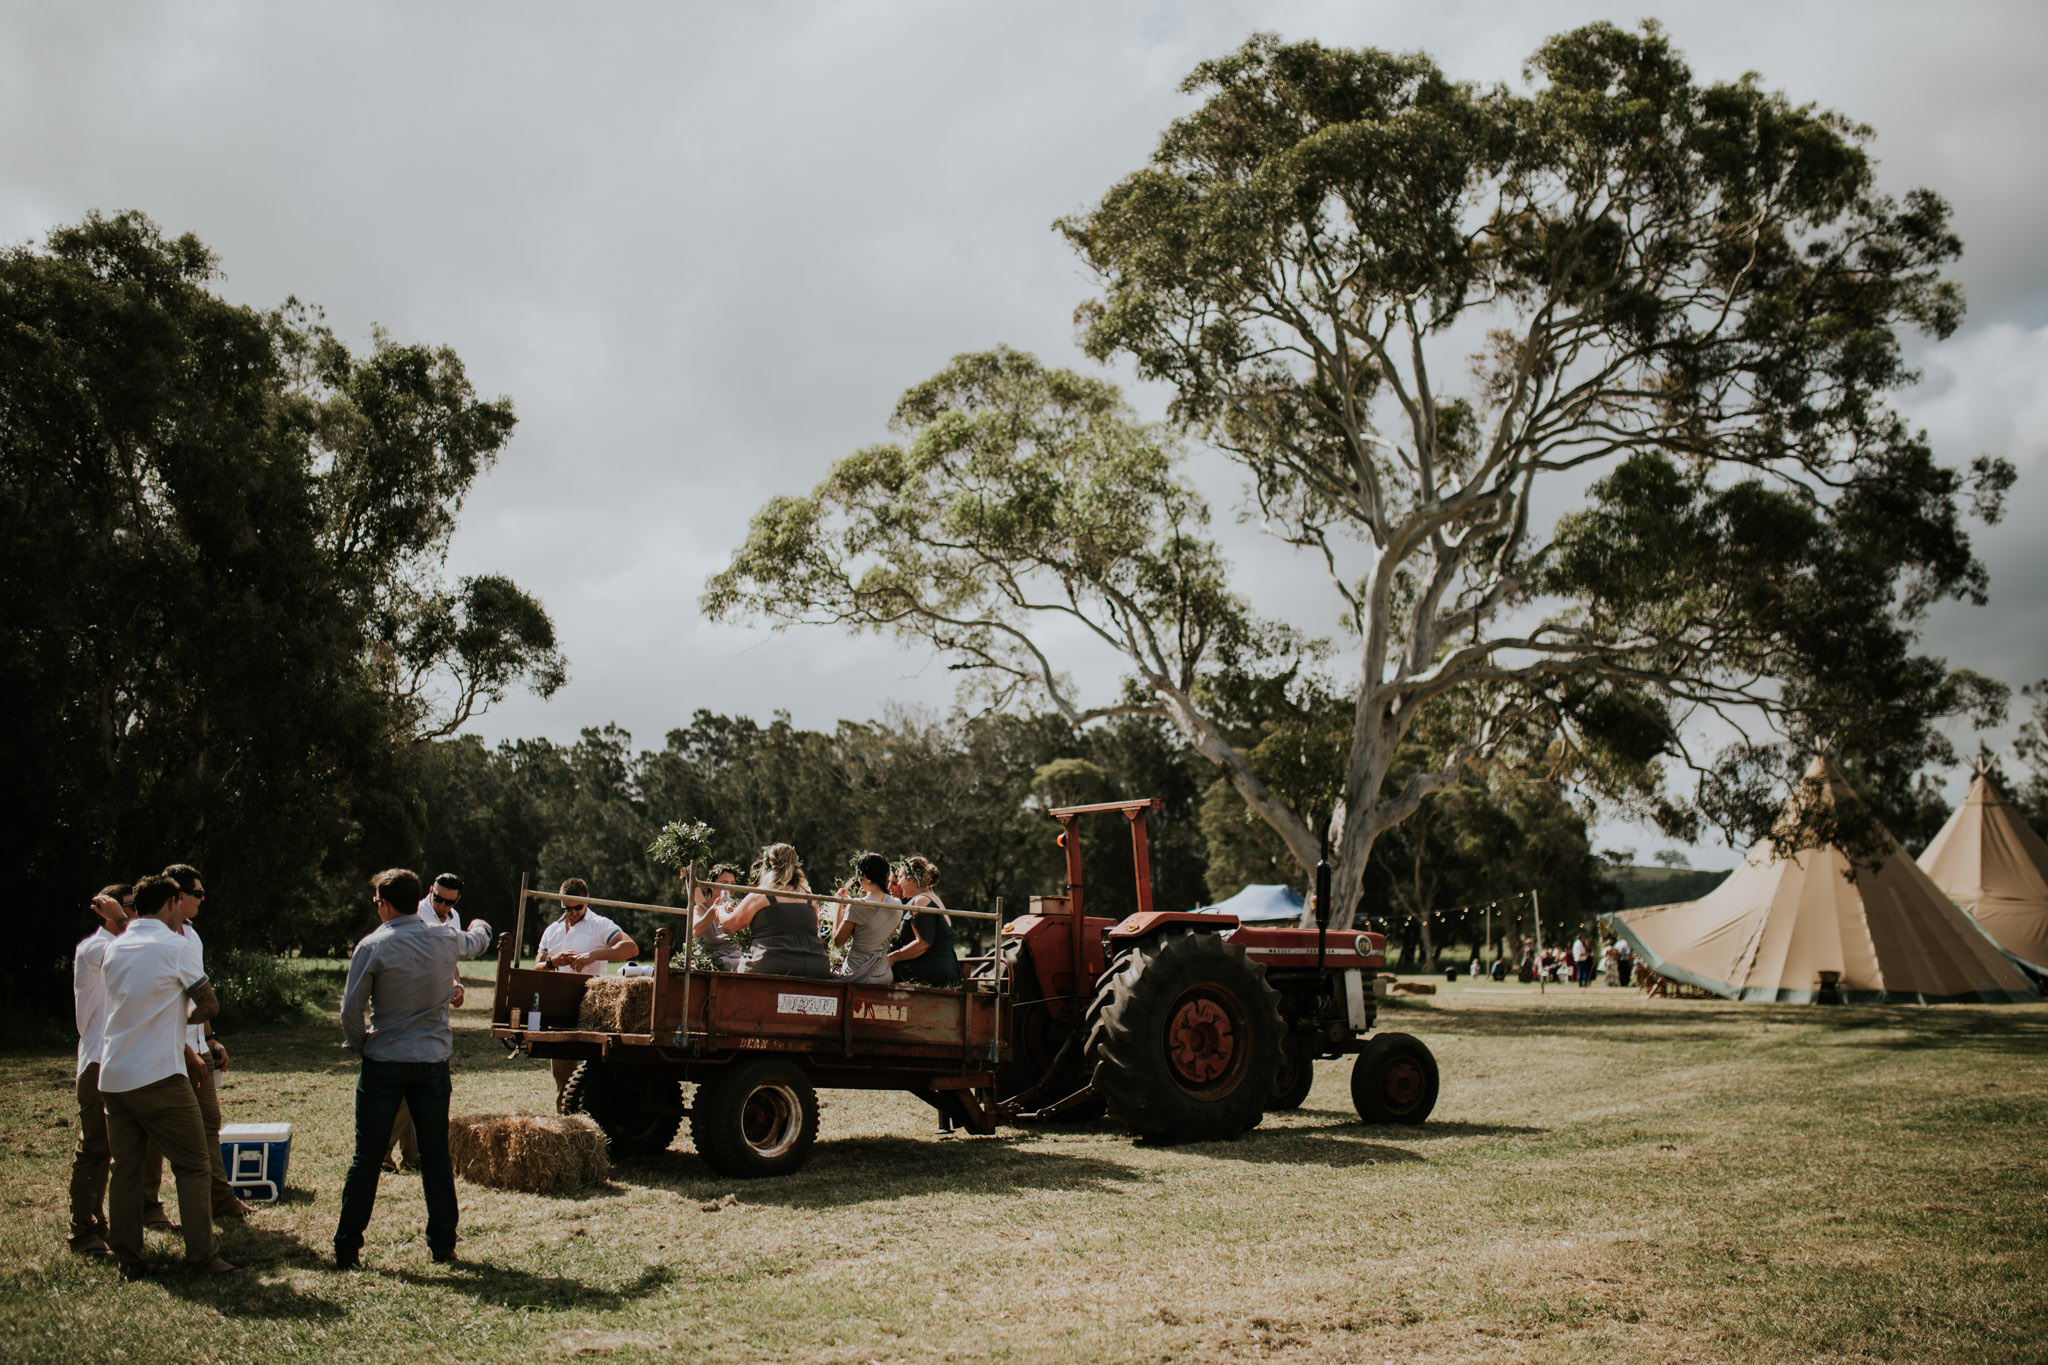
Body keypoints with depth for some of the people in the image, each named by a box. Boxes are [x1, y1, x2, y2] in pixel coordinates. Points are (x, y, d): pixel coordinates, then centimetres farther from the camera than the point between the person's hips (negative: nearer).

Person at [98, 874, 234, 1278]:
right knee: (194, 1166, 0)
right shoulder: (172, 946, -8)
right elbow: (209, 1006, 0)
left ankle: (128, 1260, 12)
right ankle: (200, 1257, -3)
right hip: (158, 1077, -7)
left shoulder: (113, 949, 11)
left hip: (112, 1076, 7)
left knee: (126, 1170, 10)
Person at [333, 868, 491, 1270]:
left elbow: (351, 1008, -10)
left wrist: (359, 1044, 8)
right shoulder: (446, 942, 2)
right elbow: (475, 941, 26)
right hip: (433, 1062, 3)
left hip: (383, 1062, -2)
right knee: (436, 1154, 10)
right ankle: (443, 1243, 15)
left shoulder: (373, 946, -10)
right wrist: (481, 927, 49)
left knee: (368, 1156, 5)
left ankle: (347, 1248, 9)